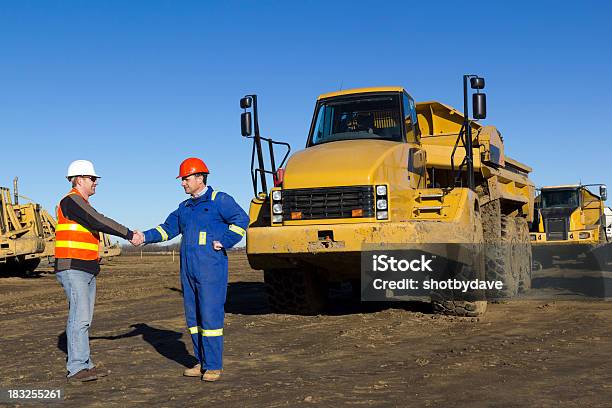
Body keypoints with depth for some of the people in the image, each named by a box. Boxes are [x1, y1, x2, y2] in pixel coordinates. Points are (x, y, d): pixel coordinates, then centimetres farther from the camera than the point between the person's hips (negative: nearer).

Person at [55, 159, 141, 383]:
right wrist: (129, 234, -14)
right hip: (73, 270, -10)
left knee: (84, 319, 10)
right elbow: (99, 222, -19)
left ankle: (84, 365, 14)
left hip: (87, 271, 10)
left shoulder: (81, 204, 21)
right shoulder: (71, 201, -11)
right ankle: (76, 369, -10)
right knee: (80, 317, -12)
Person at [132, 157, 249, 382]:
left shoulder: (219, 200, -4)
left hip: (211, 268, -8)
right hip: (188, 268, 8)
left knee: (210, 315, -8)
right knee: (193, 316, 10)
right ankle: (202, 362, 20)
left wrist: (224, 242, -12)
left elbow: (241, 220, -10)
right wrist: (145, 236, 6)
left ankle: (214, 365, 0)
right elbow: (168, 228, 20)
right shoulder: (185, 207, 19)